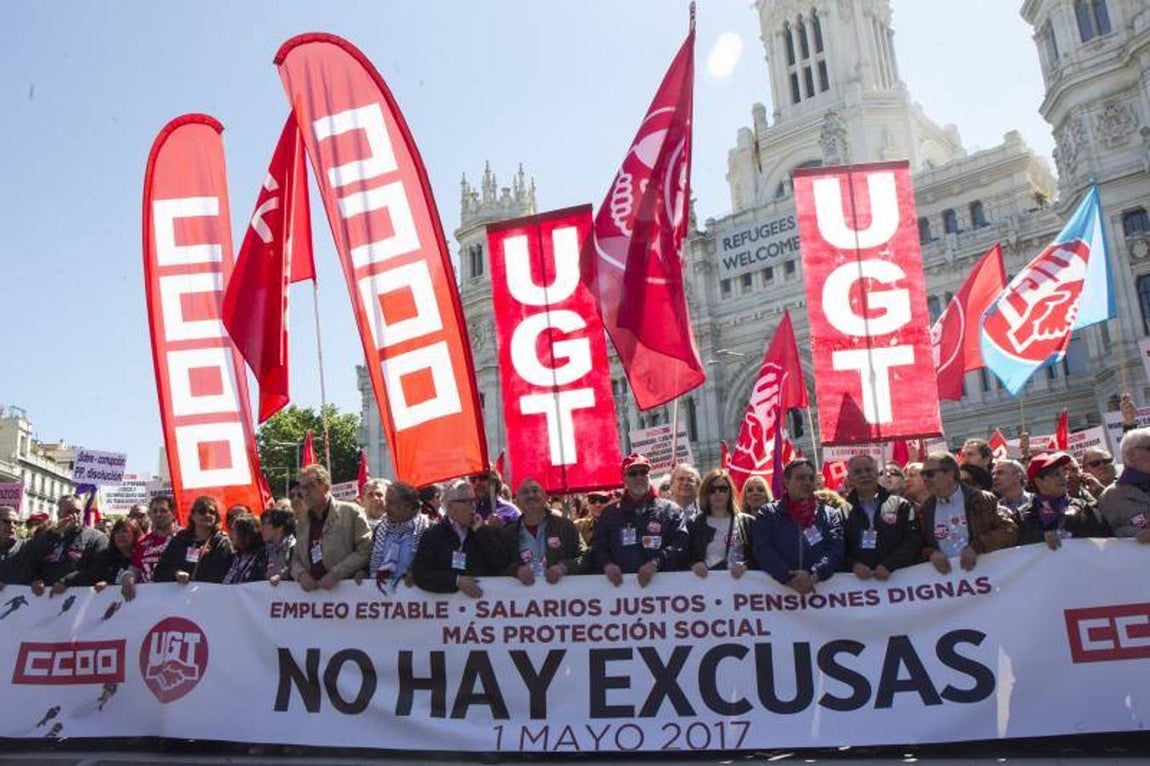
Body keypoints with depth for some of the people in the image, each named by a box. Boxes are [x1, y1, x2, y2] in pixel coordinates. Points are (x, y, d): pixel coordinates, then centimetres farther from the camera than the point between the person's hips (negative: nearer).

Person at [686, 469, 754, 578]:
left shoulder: (747, 522, 14)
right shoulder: (694, 524, 16)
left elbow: (757, 556, 8)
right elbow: (687, 556, 11)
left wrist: (745, 566, -12)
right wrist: (693, 565, -10)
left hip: (737, 579, 0)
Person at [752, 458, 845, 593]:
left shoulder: (830, 514, 15)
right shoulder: (768, 513, 11)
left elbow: (835, 549, 3)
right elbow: (762, 550, -1)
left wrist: (814, 575, -14)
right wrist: (789, 578, -14)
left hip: (819, 588, 1)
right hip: (778, 587, -1)